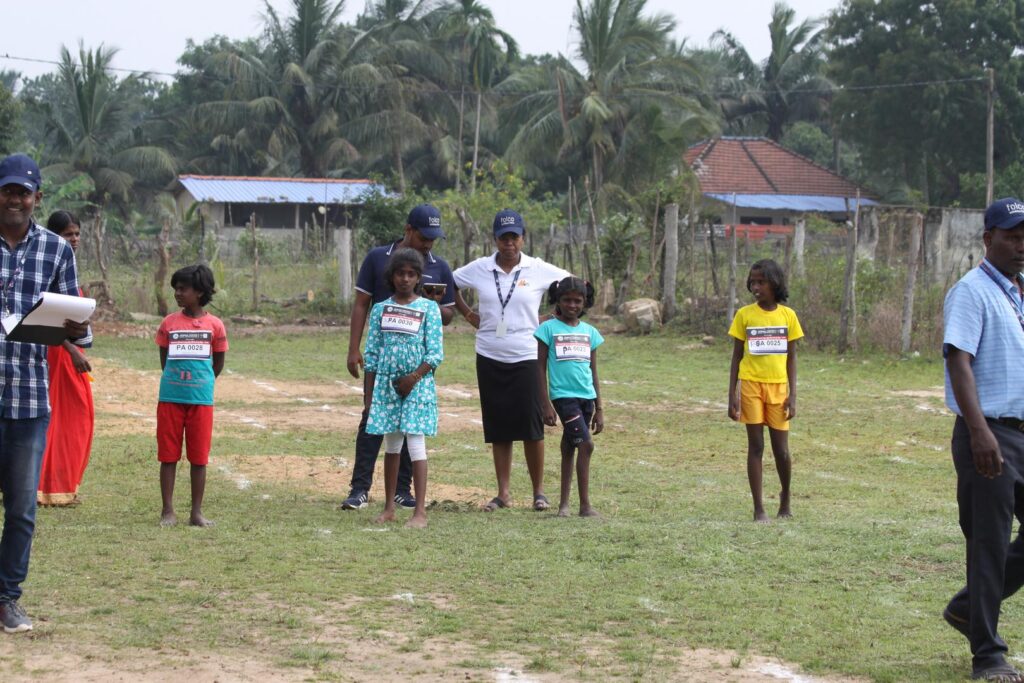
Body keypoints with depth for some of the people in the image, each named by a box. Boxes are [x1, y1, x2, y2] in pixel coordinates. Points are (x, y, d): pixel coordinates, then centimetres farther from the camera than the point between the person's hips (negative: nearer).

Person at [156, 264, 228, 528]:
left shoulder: (214, 325, 0)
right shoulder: (169, 323, 3)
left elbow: (218, 364, 10)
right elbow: (164, 360, 13)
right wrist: (177, 381, 11)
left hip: (201, 399, -1)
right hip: (170, 398, 1)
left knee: (199, 457, 3)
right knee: (168, 455, 2)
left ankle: (197, 512, 10)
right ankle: (168, 511, 8)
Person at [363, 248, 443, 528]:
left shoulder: (429, 309, -2)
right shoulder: (381, 309, 7)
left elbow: (436, 353, -5)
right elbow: (372, 352, 9)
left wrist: (415, 377, -16)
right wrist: (368, 392, 6)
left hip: (417, 383, -3)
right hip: (386, 383, 3)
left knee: (416, 443, -8)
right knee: (391, 444, 10)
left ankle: (420, 512, -8)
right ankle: (389, 508, 17)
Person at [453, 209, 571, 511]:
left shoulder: (539, 270, -3)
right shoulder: (479, 269, 2)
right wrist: (467, 313, 8)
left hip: (526, 356, -2)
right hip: (490, 358, 2)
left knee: (531, 426, -3)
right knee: (498, 427, 6)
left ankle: (539, 491, 8)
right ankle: (503, 492, 12)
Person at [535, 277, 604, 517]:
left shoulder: (589, 332, 11)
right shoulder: (549, 328, -1)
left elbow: (593, 373, 15)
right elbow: (541, 368, -1)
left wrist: (599, 409, 13)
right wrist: (545, 404, -7)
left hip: (586, 397, 5)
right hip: (563, 396, -5)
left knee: (569, 448, 11)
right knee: (586, 444, -16)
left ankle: (564, 502, 18)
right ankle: (585, 505, -12)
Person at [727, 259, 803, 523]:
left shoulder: (787, 315, 2)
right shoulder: (744, 315, -1)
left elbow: (791, 358, 6)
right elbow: (736, 356, 3)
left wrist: (793, 395, 0)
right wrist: (732, 395, -3)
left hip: (778, 386, 1)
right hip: (751, 385, -1)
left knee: (781, 450, 3)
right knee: (755, 446, 0)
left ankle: (785, 499, 28)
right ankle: (759, 509, 6)